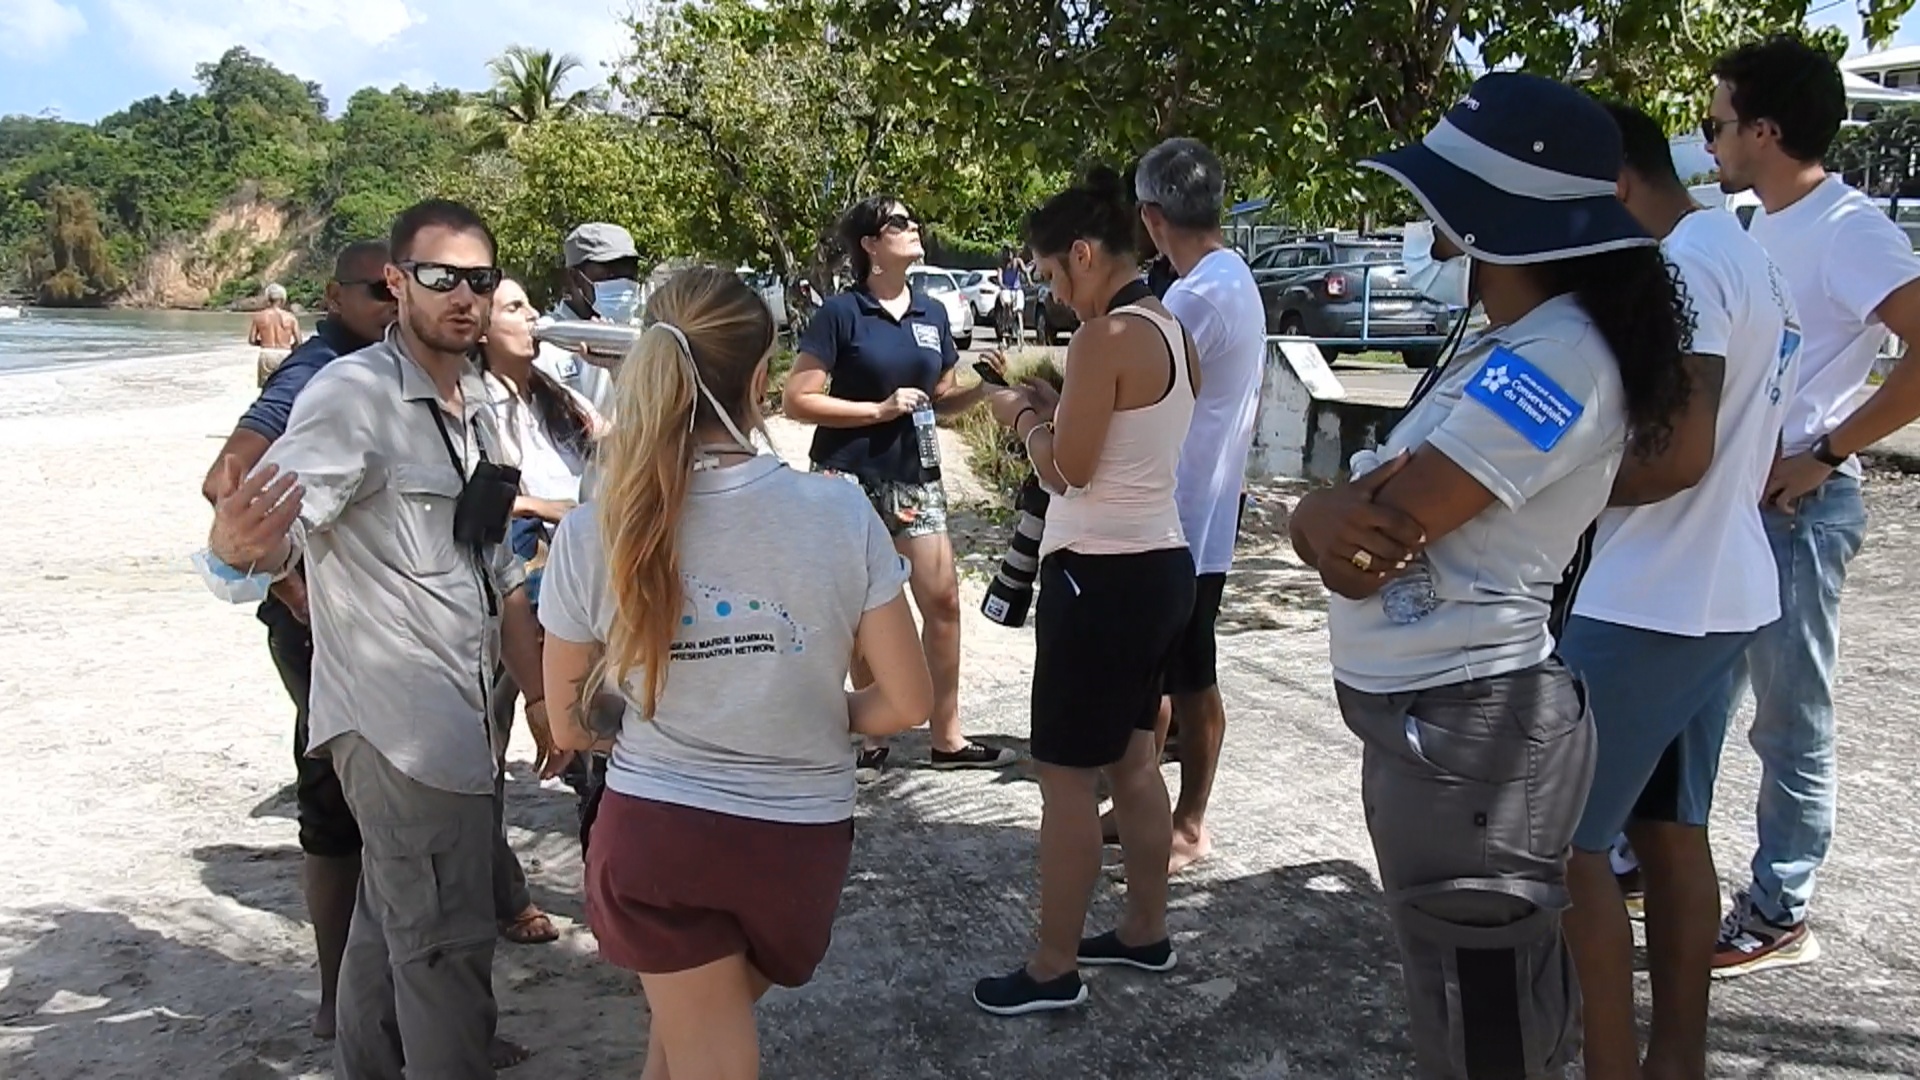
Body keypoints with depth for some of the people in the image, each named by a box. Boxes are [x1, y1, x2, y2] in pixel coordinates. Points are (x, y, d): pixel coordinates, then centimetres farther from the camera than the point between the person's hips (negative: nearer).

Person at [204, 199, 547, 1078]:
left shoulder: (474, 403, 12)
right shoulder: (353, 395, -15)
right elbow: (279, 527, -28)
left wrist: (539, 694, 18)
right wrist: (238, 543, -51)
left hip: (452, 710, 9)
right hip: (395, 715, -9)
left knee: (394, 922, 22)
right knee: (447, 941, -5)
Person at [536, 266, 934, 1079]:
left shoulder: (592, 535, -11)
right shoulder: (840, 515, -15)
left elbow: (569, 729, 0)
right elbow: (907, 703, -8)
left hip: (653, 833, -1)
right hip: (799, 836, 1)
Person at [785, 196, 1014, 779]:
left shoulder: (932, 314, 10)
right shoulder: (841, 313, -8)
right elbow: (798, 401, -11)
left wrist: (982, 389, -2)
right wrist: (880, 409, -16)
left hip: (914, 476, 5)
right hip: (851, 479, -5)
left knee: (943, 599, 3)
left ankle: (948, 738, 14)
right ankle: (873, 739, 18)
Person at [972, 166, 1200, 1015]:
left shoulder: (1105, 337, -19)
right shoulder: (1172, 331, 10)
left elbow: (1066, 469, -16)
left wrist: (1023, 418, 1)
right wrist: (1058, 407, 13)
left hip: (1103, 574, -10)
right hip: (1158, 564, 10)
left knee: (1066, 775, 1)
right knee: (1131, 757, 20)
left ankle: (1053, 969, 11)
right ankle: (1145, 931, 33)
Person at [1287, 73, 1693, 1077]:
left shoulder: (1553, 359, -20)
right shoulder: (1515, 348, 13)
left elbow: (1354, 556, -23)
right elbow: (1347, 534, 9)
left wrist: (1324, 512, -2)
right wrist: (1341, 510, -13)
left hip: (1464, 731, -10)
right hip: (1434, 720, 10)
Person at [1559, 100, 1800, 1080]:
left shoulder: (1683, 268, -16)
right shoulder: (1748, 261, 16)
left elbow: (1677, 454, -25)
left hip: (1648, 610, -10)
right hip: (1718, 596, 10)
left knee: (1561, 841, -4)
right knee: (1671, 831, 16)